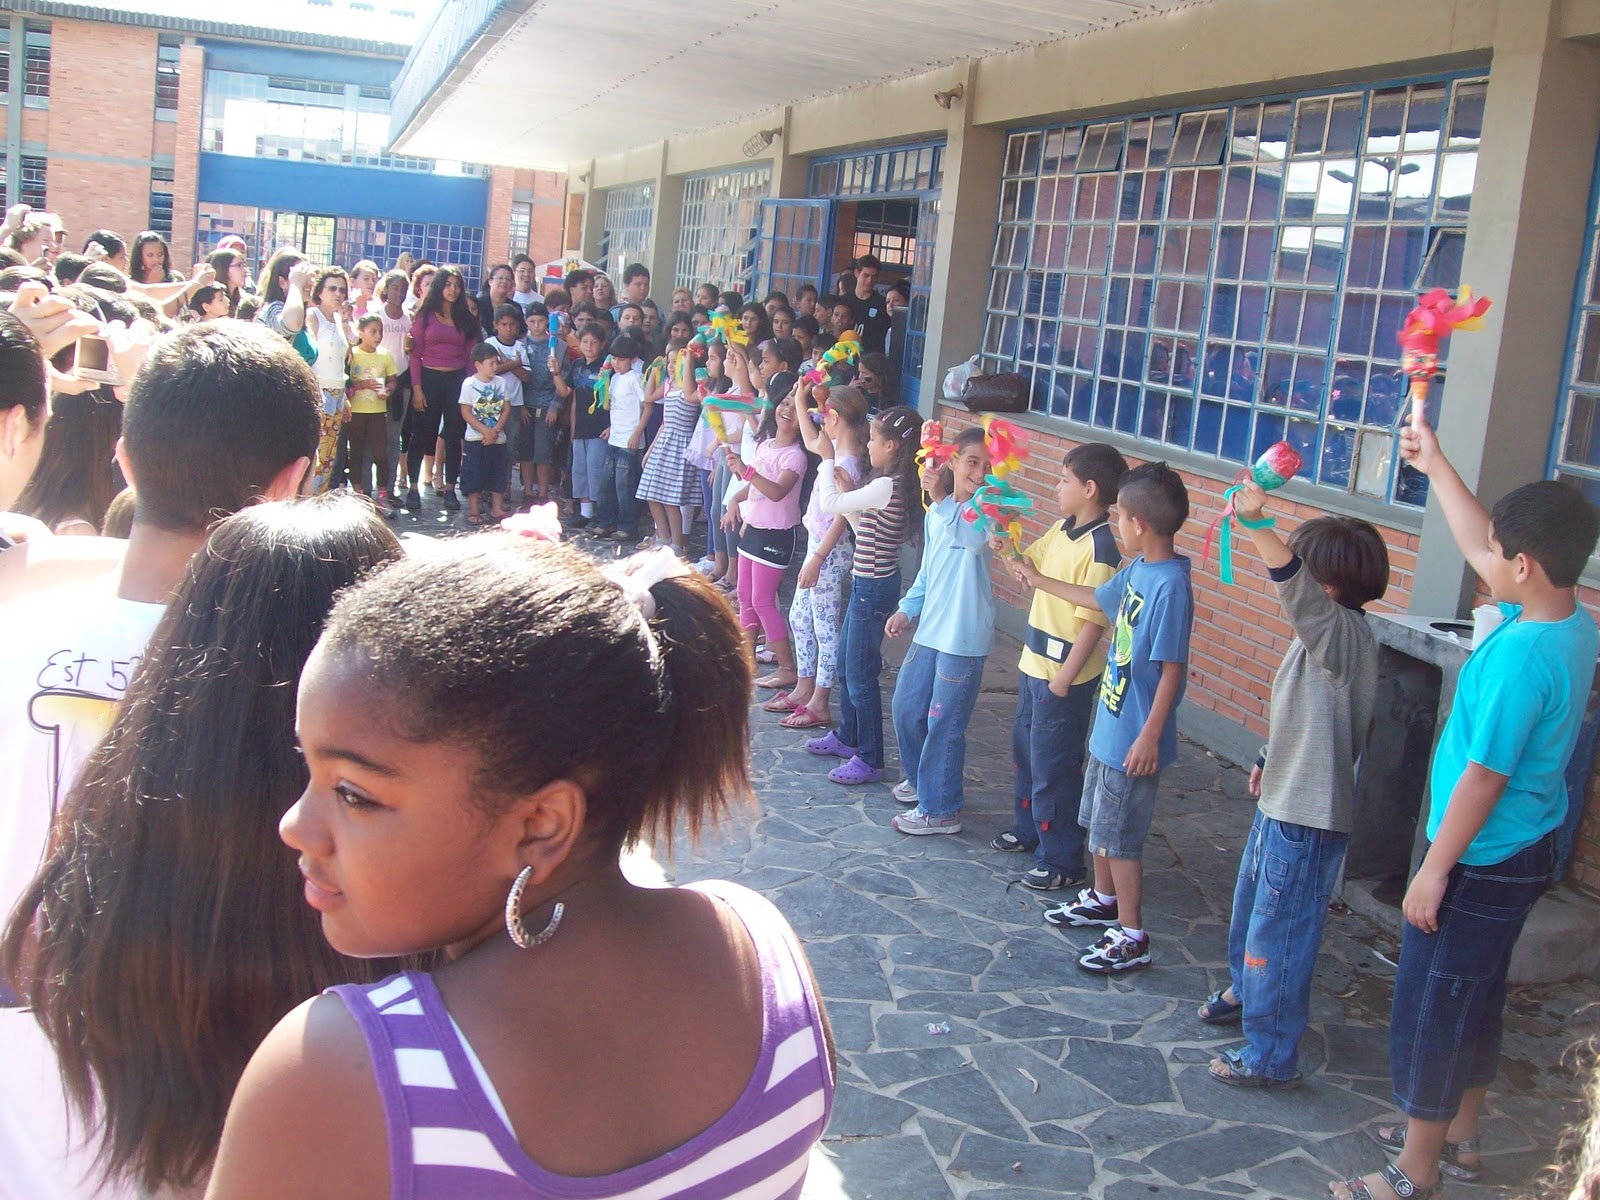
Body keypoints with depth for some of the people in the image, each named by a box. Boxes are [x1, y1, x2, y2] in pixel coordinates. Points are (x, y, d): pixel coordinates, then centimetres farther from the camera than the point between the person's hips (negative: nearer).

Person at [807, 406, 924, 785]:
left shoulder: (886, 487, -23)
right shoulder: (894, 484, 7)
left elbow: (831, 504, -20)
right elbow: (862, 523, 13)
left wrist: (827, 463, -5)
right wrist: (845, 486, 4)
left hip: (874, 587, -10)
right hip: (867, 582, 10)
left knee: (860, 674, -2)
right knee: (846, 661, 22)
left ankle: (869, 760, 7)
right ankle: (846, 737, 38)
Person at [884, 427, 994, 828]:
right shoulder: (936, 513, 10)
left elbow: (975, 538, -35)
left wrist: (942, 501, -43)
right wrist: (907, 609, 12)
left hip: (964, 639, -8)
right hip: (930, 630, 8)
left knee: (944, 724, -1)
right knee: (905, 707, 19)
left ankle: (941, 809, 13)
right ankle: (922, 779, 41)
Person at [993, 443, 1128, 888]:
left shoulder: (1099, 547, -22)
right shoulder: (1062, 529, 5)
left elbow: (1093, 621, -23)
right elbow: (1027, 564, 19)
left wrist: (1064, 678, -21)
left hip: (1064, 673, -10)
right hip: (1035, 663, 10)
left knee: (1053, 767, 0)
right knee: (1025, 751, 24)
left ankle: (1062, 862, 13)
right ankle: (1028, 830, 43)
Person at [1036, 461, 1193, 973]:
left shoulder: (1170, 585, -24)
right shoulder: (1138, 569, 3)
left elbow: (1172, 669, -23)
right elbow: (1098, 598, 23)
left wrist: (1151, 736, -23)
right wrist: (1040, 581, 32)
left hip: (1133, 737, -9)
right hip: (1110, 724, 9)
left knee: (1118, 836, 1)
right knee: (1098, 820, 23)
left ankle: (1131, 937, 14)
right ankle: (1104, 899, 43)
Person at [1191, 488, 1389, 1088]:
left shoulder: (1343, 633, -24)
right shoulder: (1329, 634, 6)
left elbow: (1295, 586, -45)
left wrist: (1255, 521, -52)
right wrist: (1270, 759, 30)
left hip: (1307, 818, -10)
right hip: (1282, 800, 10)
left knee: (1279, 932, 0)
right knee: (1250, 907, 28)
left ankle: (1272, 1055, 13)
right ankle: (1246, 991, 52)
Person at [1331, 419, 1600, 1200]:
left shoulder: (1520, 655, -28)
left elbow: (1485, 777, -25)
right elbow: (1480, 548, 14)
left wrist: (1435, 868, -17)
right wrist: (1437, 468, 18)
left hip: (1482, 863, -9)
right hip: (1523, 852, 9)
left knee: (1431, 1006, 3)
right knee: (1476, 998, 22)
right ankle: (1458, 1136, 39)